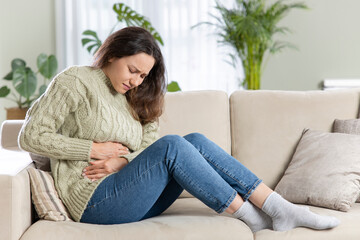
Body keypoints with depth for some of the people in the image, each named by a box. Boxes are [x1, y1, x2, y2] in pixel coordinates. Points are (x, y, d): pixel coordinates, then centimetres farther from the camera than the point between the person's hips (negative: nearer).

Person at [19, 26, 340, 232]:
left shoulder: (129, 96, 21)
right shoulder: (74, 82, -1)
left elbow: (148, 147, 10)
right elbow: (31, 136, -9)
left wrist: (123, 161, -12)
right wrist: (94, 148, -13)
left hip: (131, 196, 7)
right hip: (95, 201, -7)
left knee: (195, 141, -15)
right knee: (171, 146, -27)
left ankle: (280, 209, -20)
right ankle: (250, 216, -20)